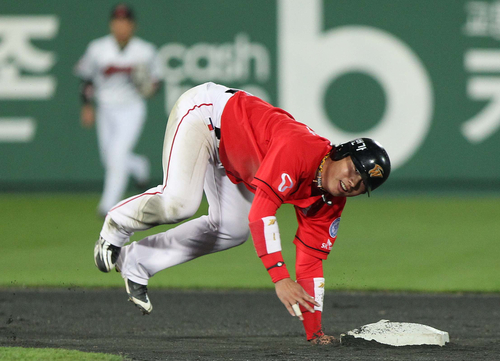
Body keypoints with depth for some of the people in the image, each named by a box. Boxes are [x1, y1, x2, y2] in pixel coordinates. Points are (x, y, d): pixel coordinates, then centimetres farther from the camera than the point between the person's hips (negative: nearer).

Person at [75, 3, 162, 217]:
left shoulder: (145, 51, -7)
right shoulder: (97, 49, -6)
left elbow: (154, 77, 6)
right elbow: (86, 77, 5)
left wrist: (151, 88, -17)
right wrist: (86, 106, -1)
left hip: (133, 110, -3)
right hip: (106, 111, 3)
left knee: (118, 155, -18)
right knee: (109, 159, 10)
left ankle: (108, 205, -15)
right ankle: (138, 165, 45)